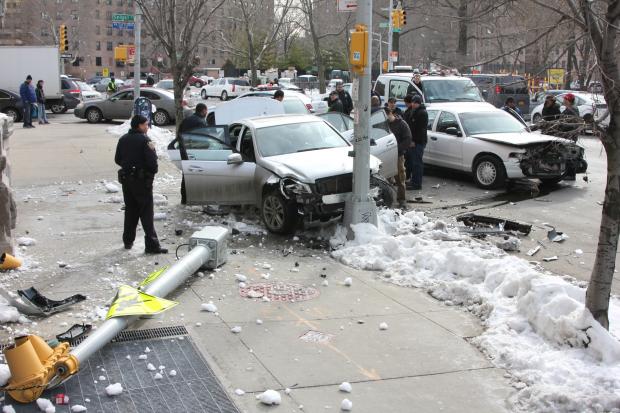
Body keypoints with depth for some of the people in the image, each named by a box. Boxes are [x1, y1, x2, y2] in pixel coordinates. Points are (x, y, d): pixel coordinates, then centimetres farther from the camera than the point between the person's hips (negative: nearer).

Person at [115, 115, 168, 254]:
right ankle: (152, 245, -9)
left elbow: (117, 160, 12)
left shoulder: (123, 139, 6)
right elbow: (152, 161, -18)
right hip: (142, 180, -6)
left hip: (126, 179, 6)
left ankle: (128, 241, 23)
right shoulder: (144, 140, -14)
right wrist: (153, 171, 1)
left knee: (130, 211, 17)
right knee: (146, 213, -6)